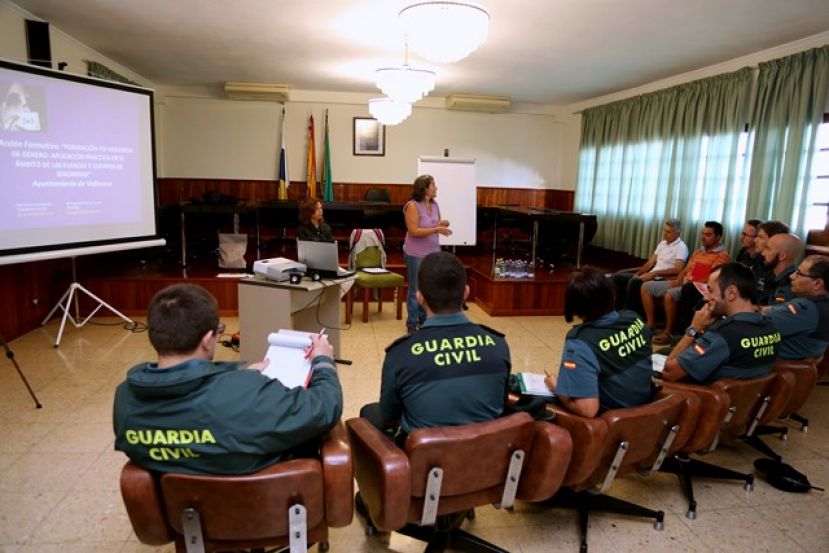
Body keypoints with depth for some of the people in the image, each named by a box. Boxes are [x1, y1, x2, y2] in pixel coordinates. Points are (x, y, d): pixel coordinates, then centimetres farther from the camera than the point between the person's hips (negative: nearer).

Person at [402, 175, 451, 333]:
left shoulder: (434, 204, 6)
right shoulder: (412, 205, -14)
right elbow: (414, 231, -21)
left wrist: (442, 224, -7)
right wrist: (436, 229, -25)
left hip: (433, 253, 7)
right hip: (416, 255, -6)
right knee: (415, 290, 1)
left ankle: (424, 320, 27)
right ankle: (411, 324, 11)